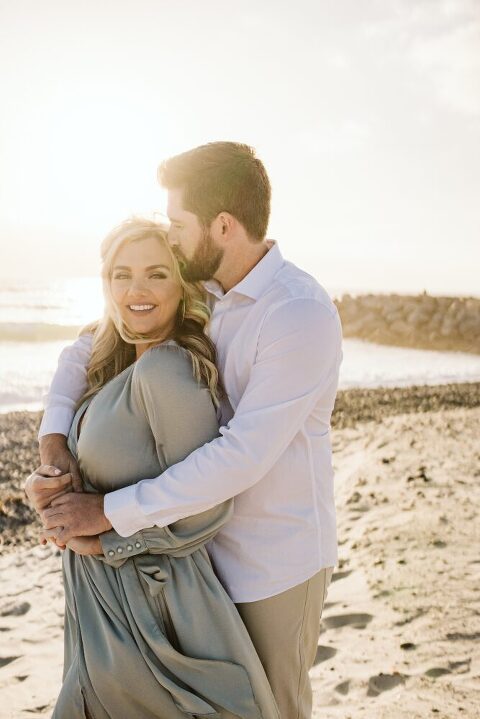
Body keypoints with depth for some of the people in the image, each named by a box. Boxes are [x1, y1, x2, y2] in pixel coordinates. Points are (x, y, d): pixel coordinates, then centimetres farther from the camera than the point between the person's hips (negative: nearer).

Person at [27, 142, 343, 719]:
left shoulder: (301, 314, -26)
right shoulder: (200, 297, 0)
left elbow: (242, 457, -31)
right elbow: (86, 351, 6)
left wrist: (110, 512, -26)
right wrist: (53, 441, -12)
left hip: (279, 554, -7)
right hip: (217, 541, 7)